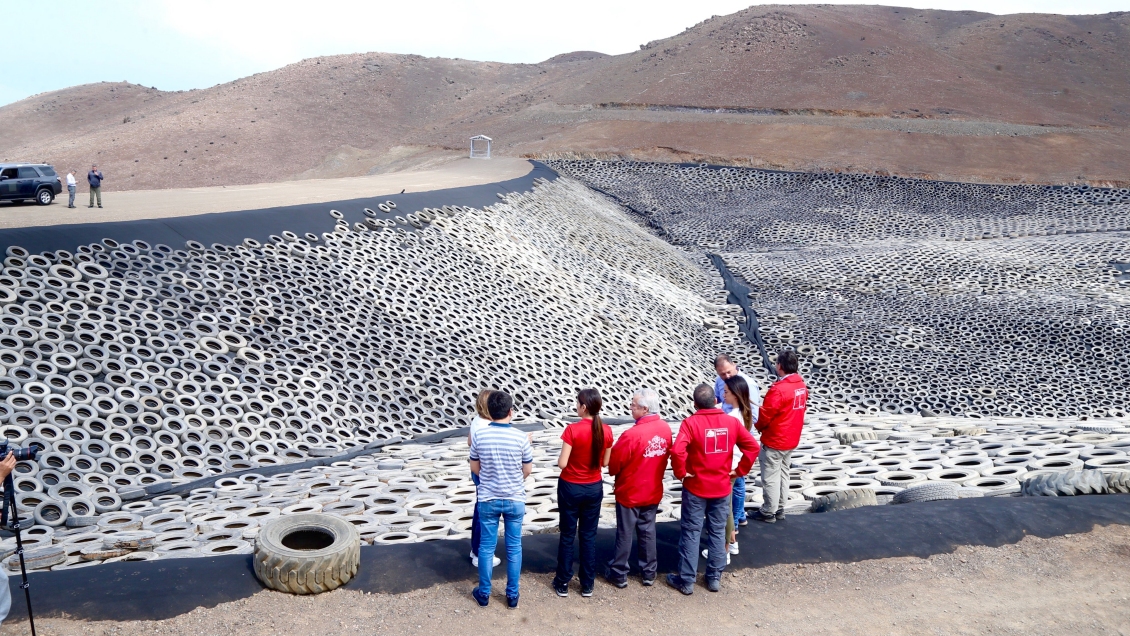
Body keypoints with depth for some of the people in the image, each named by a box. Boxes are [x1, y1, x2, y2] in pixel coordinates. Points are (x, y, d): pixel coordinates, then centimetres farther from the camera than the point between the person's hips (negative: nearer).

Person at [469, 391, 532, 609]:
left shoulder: (478, 435, -12)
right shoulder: (520, 437, -15)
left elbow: (474, 467, 0)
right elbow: (528, 470, -4)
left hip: (487, 499, 1)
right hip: (515, 499, -1)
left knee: (486, 546, 14)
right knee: (514, 548, 12)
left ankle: (484, 593, 25)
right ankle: (512, 595, 22)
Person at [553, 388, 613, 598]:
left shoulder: (573, 429, -21)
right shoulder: (606, 431, -8)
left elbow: (562, 463, -18)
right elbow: (604, 462, 2)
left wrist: (563, 458, 2)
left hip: (570, 488, -3)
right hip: (594, 488, 3)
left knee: (567, 535, 10)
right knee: (589, 536, 14)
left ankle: (562, 583, 20)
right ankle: (587, 585, 21)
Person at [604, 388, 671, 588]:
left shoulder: (632, 434, -27)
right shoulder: (666, 429, -8)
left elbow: (614, 463, -16)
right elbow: (666, 457, 5)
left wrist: (616, 473, 5)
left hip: (629, 492, -5)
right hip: (653, 491, 5)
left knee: (625, 533, 9)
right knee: (648, 531, 18)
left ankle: (619, 574, 21)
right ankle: (649, 573, 28)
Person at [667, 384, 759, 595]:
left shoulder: (691, 422, -16)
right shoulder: (731, 422, -3)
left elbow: (677, 451, -29)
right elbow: (753, 446, -2)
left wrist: (680, 473, -13)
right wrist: (740, 470, 5)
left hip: (695, 489, -3)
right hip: (722, 488, 3)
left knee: (690, 534, 6)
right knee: (717, 533, 15)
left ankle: (686, 581, 14)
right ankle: (714, 578, 24)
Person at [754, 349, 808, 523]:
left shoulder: (778, 389, -25)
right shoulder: (802, 386, 1)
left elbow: (765, 415, -19)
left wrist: (758, 426, 1)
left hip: (774, 441, -8)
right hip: (792, 440, 8)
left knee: (770, 477, 4)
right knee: (783, 474, 18)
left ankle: (768, 512, 14)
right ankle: (780, 509, 27)